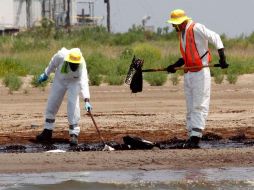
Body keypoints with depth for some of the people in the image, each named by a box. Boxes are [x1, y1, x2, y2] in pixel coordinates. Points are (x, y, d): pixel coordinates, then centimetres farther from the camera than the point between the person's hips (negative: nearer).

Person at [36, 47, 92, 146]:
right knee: (52, 103, 6)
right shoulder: (61, 55, -33)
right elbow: (53, 63, -9)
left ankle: (74, 134, -13)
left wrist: (87, 100, -59)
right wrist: (46, 74, 5)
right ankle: (47, 131, 20)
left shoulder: (81, 65, -38)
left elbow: (84, 82, -49)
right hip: (60, 79, 3)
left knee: (73, 104, -18)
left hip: (74, 81, -3)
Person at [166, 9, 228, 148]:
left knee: (199, 106, -11)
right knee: (190, 108, 9)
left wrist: (222, 58, -22)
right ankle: (191, 137, 11)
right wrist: (174, 66, 9)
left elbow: (215, 38, -14)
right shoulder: (181, 33, 15)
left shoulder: (196, 28, -11)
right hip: (188, 73, 9)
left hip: (200, 73, -9)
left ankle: (196, 137, -17)